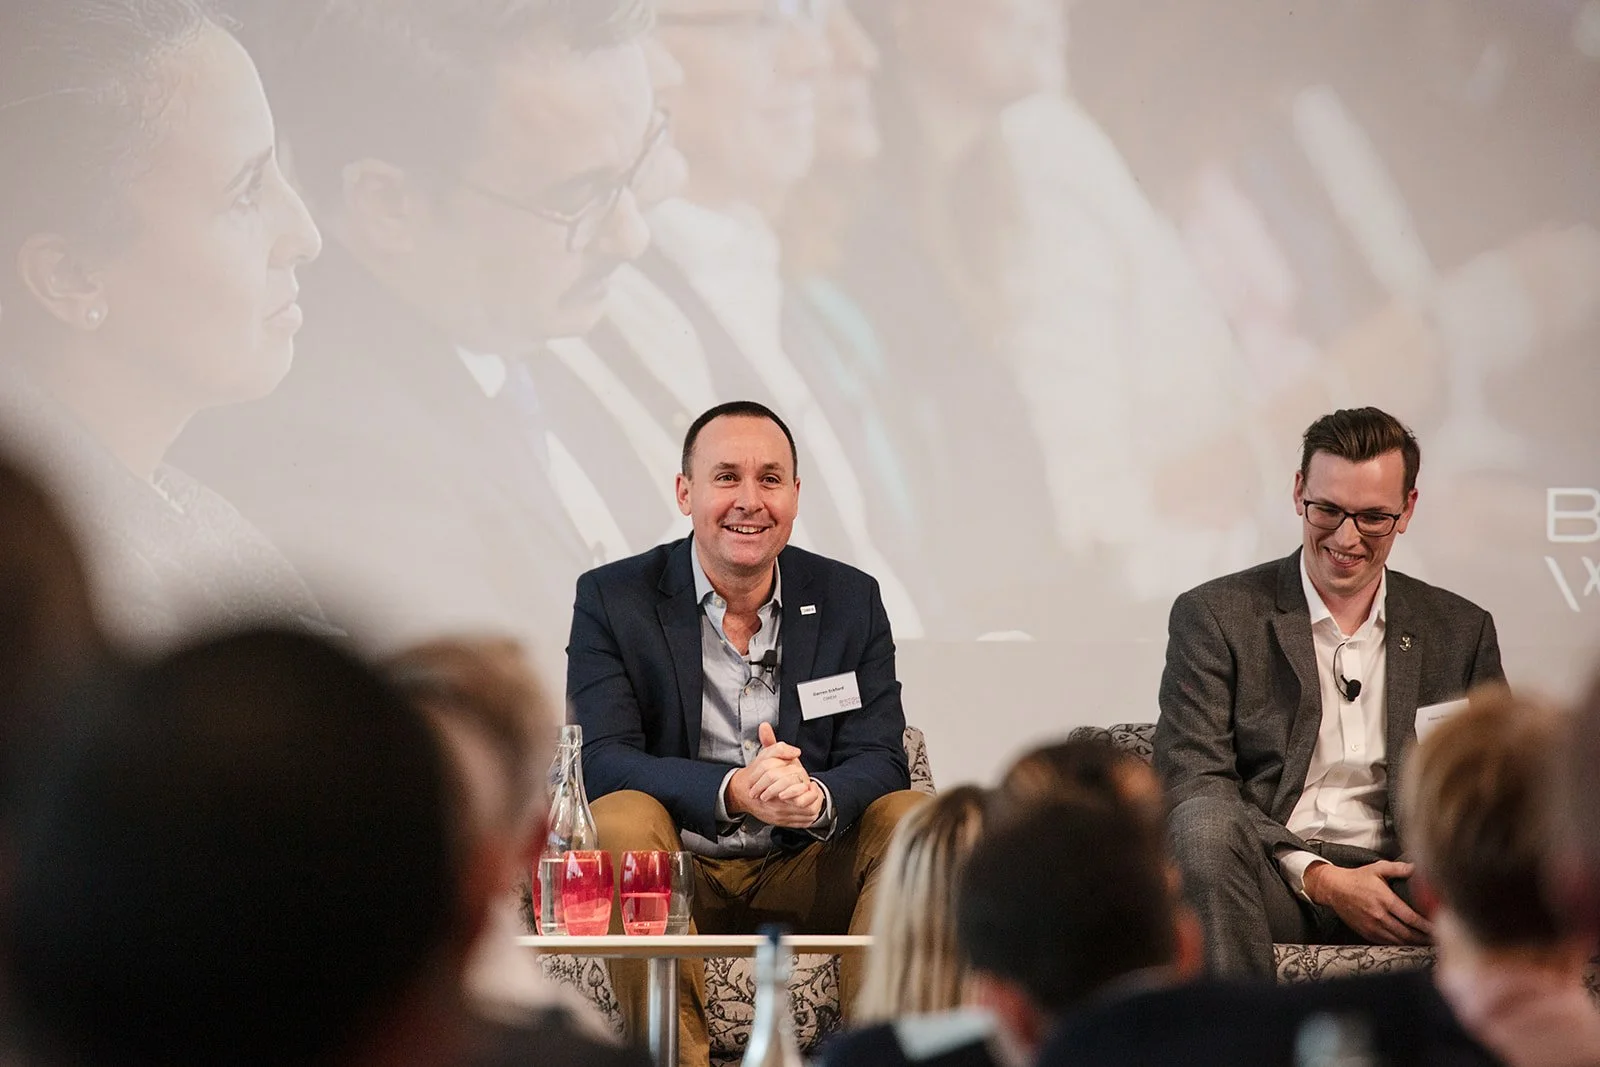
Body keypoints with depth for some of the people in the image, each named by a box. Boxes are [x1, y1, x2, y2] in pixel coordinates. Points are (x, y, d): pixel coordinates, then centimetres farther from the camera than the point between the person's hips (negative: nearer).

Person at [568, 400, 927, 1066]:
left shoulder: (851, 600, 6)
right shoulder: (612, 599, -2)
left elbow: (880, 761, -2)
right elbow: (602, 760, -14)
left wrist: (818, 798, -28)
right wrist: (732, 790, -32)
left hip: (803, 874, 2)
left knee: (912, 819, -21)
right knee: (620, 819, -32)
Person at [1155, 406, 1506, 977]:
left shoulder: (1462, 630, 17)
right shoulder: (1215, 616, 7)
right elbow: (1190, 780, -2)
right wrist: (1321, 880, -16)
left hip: (1398, 885, 1)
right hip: (1273, 879, -1)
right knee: (1207, 821, -37)